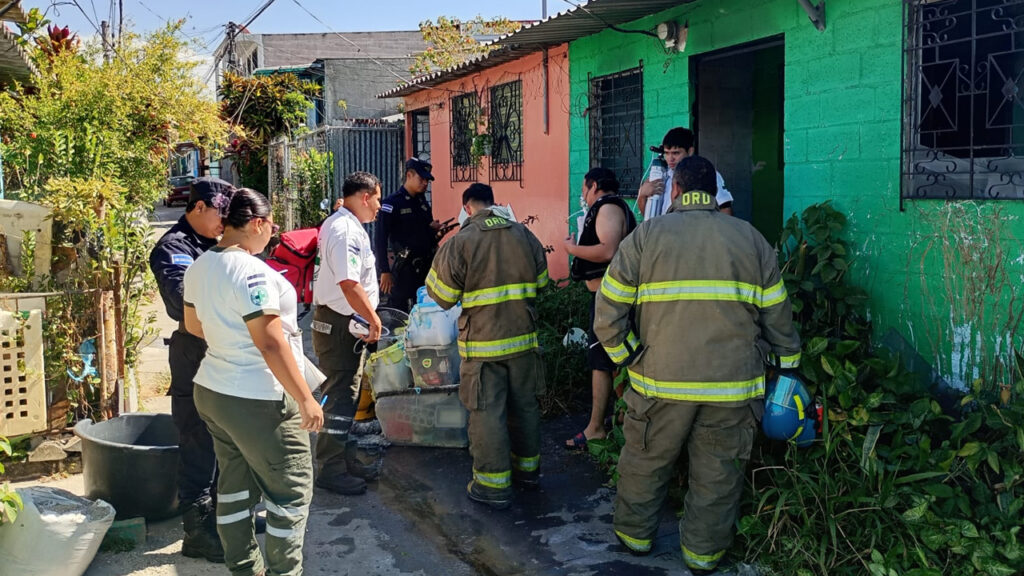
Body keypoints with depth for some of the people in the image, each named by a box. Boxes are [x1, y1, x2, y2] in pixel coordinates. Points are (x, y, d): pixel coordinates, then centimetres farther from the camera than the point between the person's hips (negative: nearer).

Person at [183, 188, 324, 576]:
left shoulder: (200, 267, 6)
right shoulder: (251, 272, -22)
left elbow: (193, 325, 20)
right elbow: (271, 343, -25)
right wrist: (305, 399, -22)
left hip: (212, 390, 9)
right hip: (257, 402, -9)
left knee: (236, 486, 17)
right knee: (292, 490, 5)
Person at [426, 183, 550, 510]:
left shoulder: (461, 242, -13)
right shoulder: (524, 235, 2)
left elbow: (442, 296, -7)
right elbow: (541, 283, 14)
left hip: (483, 343, -5)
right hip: (523, 337, 5)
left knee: (487, 412, 2)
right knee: (525, 404, 18)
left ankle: (494, 485, 7)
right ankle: (527, 468, 33)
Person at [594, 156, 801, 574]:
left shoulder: (645, 236, 0)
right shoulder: (752, 239, 6)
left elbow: (608, 316, -4)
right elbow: (777, 318, 8)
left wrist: (629, 359, 7)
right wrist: (789, 366, 19)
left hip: (661, 381, -1)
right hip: (734, 383, 1)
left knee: (645, 462, 18)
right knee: (718, 473, 14)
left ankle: (634, 534, 34)